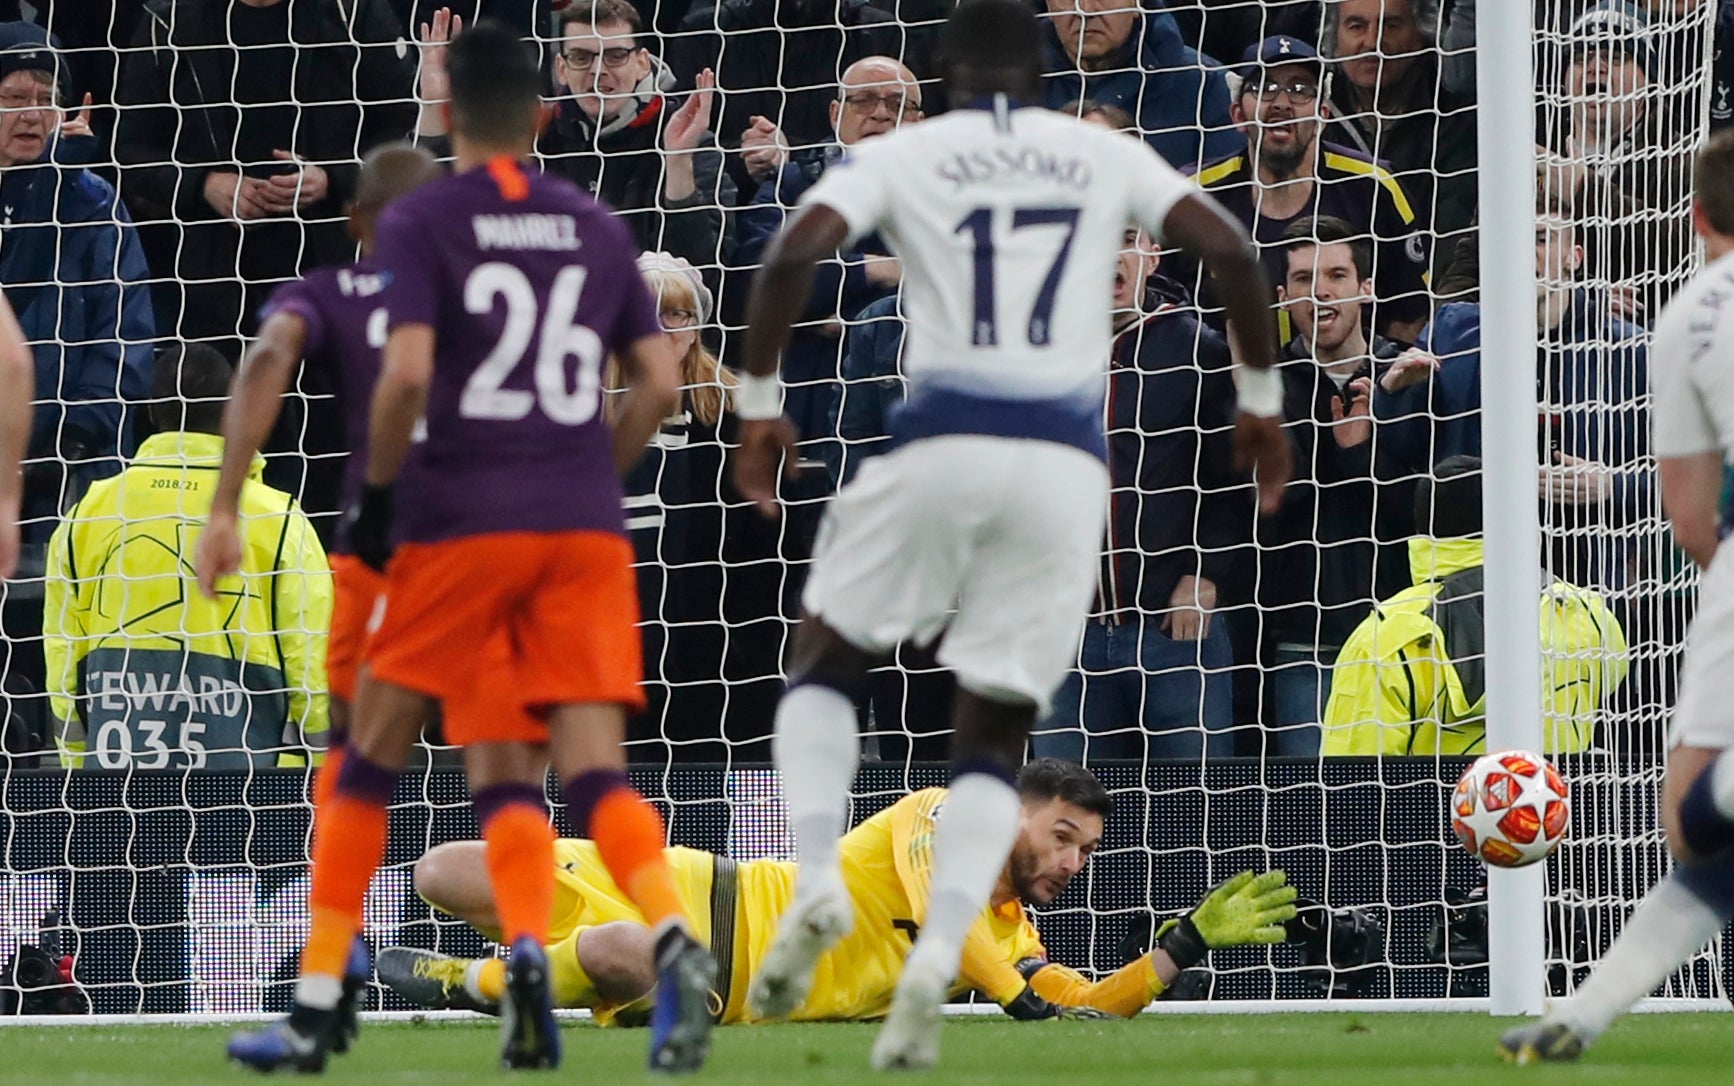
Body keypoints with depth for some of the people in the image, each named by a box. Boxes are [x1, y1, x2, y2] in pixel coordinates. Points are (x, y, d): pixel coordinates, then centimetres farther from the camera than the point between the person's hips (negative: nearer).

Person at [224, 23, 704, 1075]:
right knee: (595, 766, -2)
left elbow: (407, 373, -14)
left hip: (459, 517, -3)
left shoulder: (419, 223, -1)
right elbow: (659, 383, 11)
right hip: (585, 525, 3)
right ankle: (675, 935, -30)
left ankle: (317, 1006, 11)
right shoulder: (598, 229, 13)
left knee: (372, 758, 9)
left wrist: (376, 494, -1)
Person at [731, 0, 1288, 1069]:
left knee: (827, 660, 21)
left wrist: (761, 400, 3)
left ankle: (818, 881, -3)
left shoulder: (900, 156, 8)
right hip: (1066, 460, 2)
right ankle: (938, 955, -13)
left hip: (944, 444, -2)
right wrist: (1261, 395, 16)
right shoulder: (1106, 157, 13)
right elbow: (1229, 249, 5)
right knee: (994, 737, 11)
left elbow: (794, 256, -7)